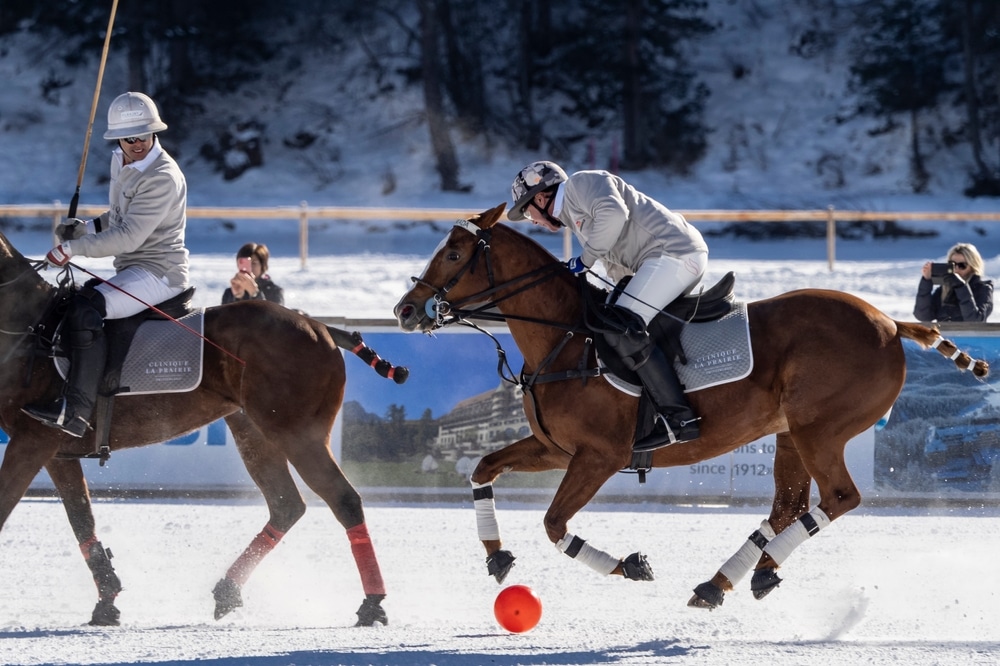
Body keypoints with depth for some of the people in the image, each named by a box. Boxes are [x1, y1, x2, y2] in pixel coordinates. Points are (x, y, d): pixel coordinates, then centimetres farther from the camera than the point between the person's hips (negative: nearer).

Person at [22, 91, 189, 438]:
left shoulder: (162, 178, -20)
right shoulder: (122, 163, 10)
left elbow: (128, 237, -25)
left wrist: (72, 248, -21)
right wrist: (87, 227, 7)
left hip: (159, 272, -10)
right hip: (131, 271, 10)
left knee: (85, 309, -30)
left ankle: (75, 412, -36)